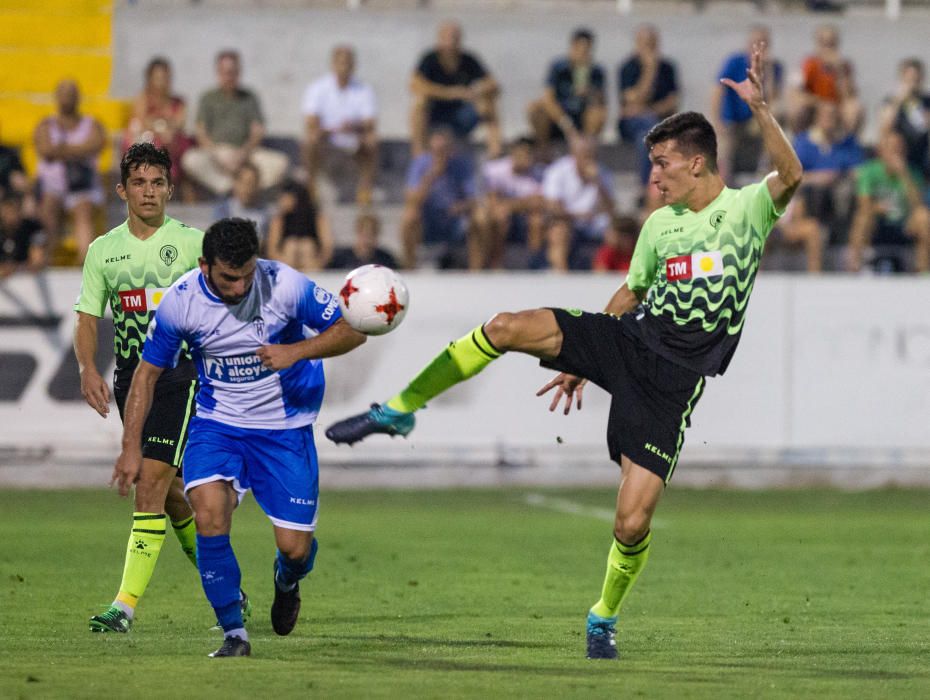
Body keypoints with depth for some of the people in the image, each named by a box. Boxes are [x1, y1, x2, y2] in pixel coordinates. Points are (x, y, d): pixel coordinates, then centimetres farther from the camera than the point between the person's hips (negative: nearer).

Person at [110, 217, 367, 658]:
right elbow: (148, 372, 0)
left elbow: (353, 330, -11)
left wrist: (295, 351, -28)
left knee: (295, 547, -4)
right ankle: (234, 633, -11)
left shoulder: (284, 285, -19)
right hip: (217, 422, 1)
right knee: (209, 511, -26)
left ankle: (287, 581, 38)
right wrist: (131, 447, -4)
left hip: (285, 427, -1)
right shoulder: (180, 301, -14)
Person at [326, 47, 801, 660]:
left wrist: (761, 108, -35)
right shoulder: (660, 224, 11)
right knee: (507, 328, -19)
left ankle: (604, 617, 18)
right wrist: (581, 363, 24)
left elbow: (790, 175, -23)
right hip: (630, 336, 4)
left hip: (676, 377, -4)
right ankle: (398, 411, -7)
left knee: (634, 521, -10)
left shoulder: (748, 210, -3)